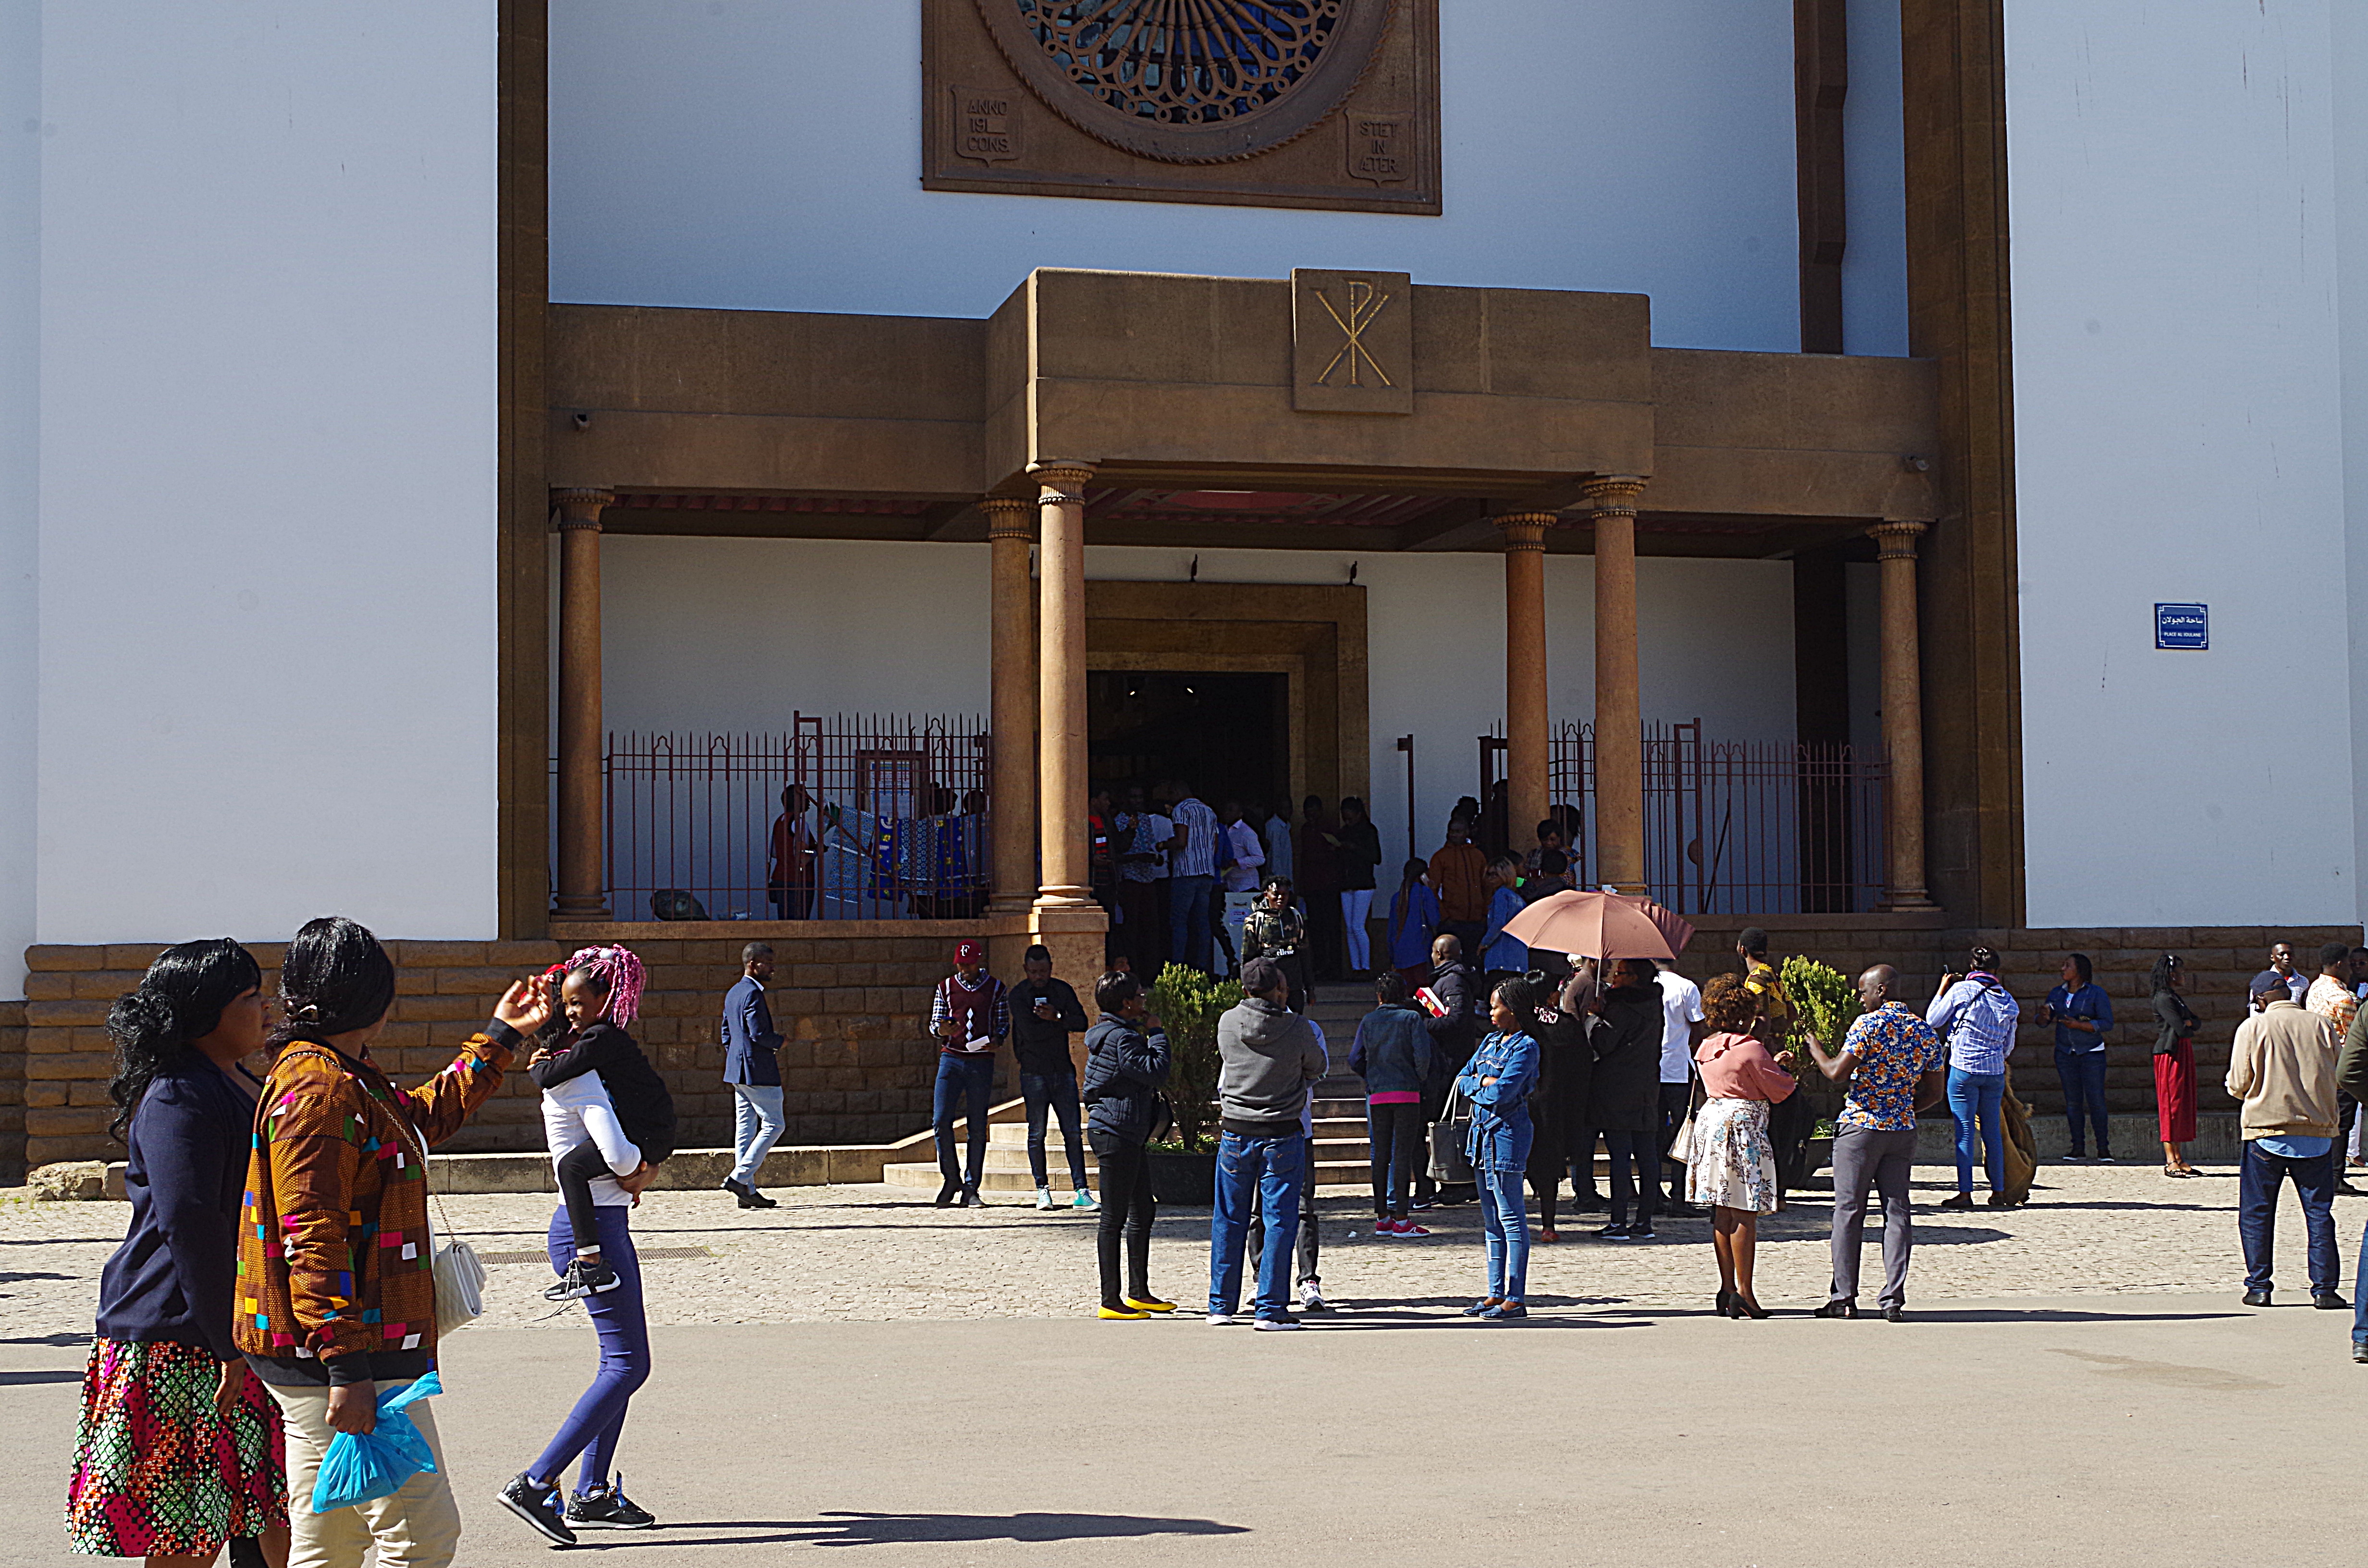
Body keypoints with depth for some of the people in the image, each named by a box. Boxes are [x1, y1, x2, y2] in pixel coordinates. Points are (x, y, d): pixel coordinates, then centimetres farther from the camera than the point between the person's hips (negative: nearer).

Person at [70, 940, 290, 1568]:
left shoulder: (240, 1087, 16)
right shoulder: (179, 1099, -17)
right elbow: (188, 1222, -24)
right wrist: (229, 1345, -24)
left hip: (242, 1332, 10)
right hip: (181, 1345, -10)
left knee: (278, 1512, 12)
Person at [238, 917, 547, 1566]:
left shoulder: (339, 1077, 18)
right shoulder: (318, 1088, -15)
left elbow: (425, 1116, 37)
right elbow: (312, 1243, -22)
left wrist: (500, 1038, 42)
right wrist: (348, 1367, -25)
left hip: (317, 1363, 11)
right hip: (335, 1360, -11)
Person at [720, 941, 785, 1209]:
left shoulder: (733, 993, 15)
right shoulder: (753, 993, -16)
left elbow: (726, 1032, 21)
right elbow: (760, 1034, -21)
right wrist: (779, 1041, -4)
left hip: (738, 1071, 10)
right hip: (758, 1071, -10)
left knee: (745, 1128, 8)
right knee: (773, 1126, -3)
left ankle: (747, 1191, 8)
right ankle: (739, 1177, -9)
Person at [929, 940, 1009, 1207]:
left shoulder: (996, 989, 7)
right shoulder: (946, 987, 10)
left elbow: (1004, 1023, 11)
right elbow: (934, 1023, 12)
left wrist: (997, 1040, -11)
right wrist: (941, 1030, -12)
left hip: (982, 1062, -1)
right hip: (951, 1057, 1)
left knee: (978, 1127, 0)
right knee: (941, 1120, -9)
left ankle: (971, 1189, 5)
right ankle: (951, 1180, 8)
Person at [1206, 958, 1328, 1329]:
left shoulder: (1228, 1023, -2)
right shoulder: (1297, 1028, -10)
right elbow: (1316, 1069, 7)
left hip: (1235, 1133, 3)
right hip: (1283, 1136, -3)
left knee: (1229, 1219, 11)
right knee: (1280, 1220, 2)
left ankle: (1222, 1305, 17)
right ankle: (1270, 1308, 0)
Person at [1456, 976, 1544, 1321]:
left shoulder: (1525, 1047, -11)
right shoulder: (1491, 1040, 14)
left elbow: (1501, 1094, -19)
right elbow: (1462, 1080, 12)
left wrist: (1477, 1088, -1)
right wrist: (1483, 1082, -7)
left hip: (1506, 1136, -9)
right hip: (1483, 1133, 9)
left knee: (1511, 1218, -6)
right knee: (1492, 1220, 12)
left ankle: (1516, 1300, -3)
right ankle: (1496, 1294, 18)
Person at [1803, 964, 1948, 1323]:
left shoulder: (1868, 1024, -10)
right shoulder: (1926, 1032, 9)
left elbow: (1838, 1073, -14)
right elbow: (1935, 1092, 12)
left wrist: (1816, 1050, 3)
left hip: (1860, 1127, -5)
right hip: (1903, 1131, 5)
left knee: (1850, 1210, 2)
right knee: (1897, 1211, 5)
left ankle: (1844, 1297, 4)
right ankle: (1894, 1300, 1)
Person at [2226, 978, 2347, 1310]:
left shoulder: (2253, 1027, -5)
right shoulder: (2322, 1025, 1)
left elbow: (2238, 1085, -4)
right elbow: (2337, 1077, 11)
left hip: (2266, 1132, -2)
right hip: (2317, 1131, 2)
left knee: (2256, 1214, 9)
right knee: (2320, 1213, 8)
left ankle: (2259, 1286, 8)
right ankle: (2325, 1289, 4)